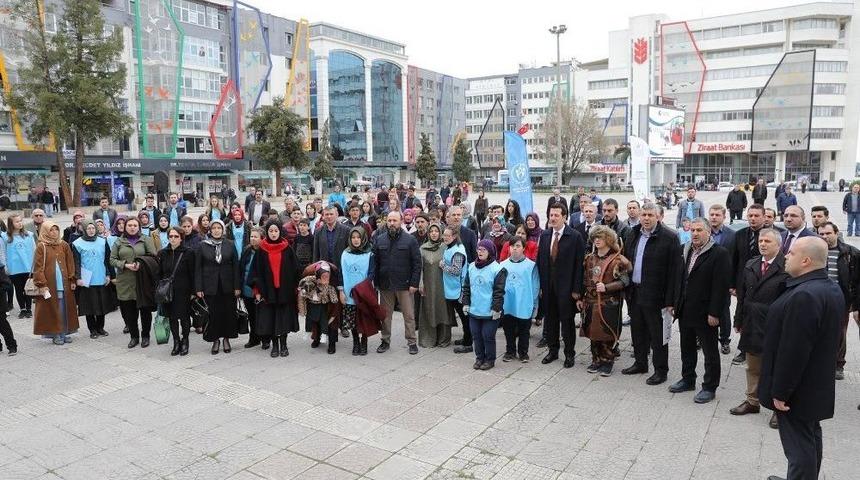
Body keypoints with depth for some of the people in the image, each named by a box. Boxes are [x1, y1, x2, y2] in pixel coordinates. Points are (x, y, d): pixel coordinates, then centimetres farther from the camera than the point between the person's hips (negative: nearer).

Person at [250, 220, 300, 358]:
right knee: (270, 318, 4)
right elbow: (256, 270, 1)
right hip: (267, 290, 0)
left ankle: (283, 344, 16)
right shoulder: (261, 250, 2)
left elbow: (294, 269, 3)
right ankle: (275, 345, 15)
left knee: (284, 318, 4)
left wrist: (295, 287, -1)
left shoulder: (287, 249, 1)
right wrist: (257, 290, -5)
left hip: (285, 290, 0)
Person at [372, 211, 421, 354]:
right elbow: (375, 262, 6)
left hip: (404, 285, -3)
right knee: (385, 315, 12)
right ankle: (385, 341, 25)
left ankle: (411, 342, 14)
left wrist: (414, 283, -10)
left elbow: (417, 263, -4)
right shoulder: (379, 240, 6)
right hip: (385, 284, 3)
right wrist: (375, 282, 0)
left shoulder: (410, 240, -3)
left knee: (409, 315, 3)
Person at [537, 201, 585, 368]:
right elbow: (540, 261, 9)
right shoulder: (544, 235, 7)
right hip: (548, 286, 5)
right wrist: (540, 285, 4)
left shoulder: (575, 236, -8)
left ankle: (569, 353, 19)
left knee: (567, 321, 5)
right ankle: (552, 350, 27)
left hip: (566, 287, -4)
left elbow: (579, 264, -9)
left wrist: (576, 289, -12)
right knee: (550, 320, 12)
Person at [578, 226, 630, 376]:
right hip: (591, 302, 5)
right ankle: (596, 360, 24)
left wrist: (606, 287, -20)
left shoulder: (617, 259, -7)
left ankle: (607, 362, 16)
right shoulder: (589, 258, 11)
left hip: (609, 303, -5)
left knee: (607, 334, 0)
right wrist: (580, 298, 13)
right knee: (593, 332, 10)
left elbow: (625, 281, -10)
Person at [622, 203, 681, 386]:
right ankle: (640, 363, 34)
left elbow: (674, 271, -14)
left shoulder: (669, 238, -13)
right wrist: (626, 289, 9)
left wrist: (670, 300, -16)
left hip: (654, 295, -6)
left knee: (657, 335, 5)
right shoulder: (634, 235, 8)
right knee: (637, 331, 18)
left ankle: (660, 370, 19)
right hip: (634, 292, 7)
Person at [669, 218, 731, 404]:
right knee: (687, 348, 19)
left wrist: (714, 313, -19)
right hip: (685, 311, 7)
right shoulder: (687, 251, 9)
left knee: (710, 352, 7)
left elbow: (721, 286, -17)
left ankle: (710, 387, 19)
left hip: (705, 313, -7)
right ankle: (688, 379, 34)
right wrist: (676, 304, 10)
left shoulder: (719, 254, -13)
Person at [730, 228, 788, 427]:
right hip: (752, 325, 6)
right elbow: (742, 295, 9)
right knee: (753, 368, 17)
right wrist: (739, 321, 10)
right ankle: (752, 401, 31)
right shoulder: (750, 265, 6)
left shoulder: (787, 268, -13)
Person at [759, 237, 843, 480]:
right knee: (811, 438, 22)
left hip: (797, 390, -10)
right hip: (817, 384, 10)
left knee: (799, 446, 0)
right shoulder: (832, 288, 7)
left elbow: (793, 350, -27)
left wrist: (780, 391, -19)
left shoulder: (804, 296, -27)